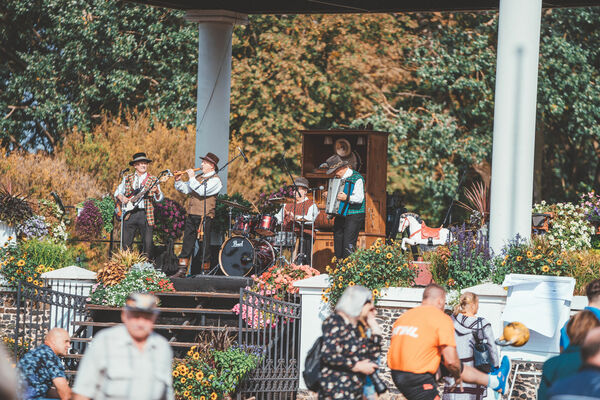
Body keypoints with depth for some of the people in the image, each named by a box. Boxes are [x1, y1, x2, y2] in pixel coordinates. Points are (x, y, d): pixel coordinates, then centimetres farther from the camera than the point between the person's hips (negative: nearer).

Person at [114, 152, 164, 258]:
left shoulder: (153, 180, 9)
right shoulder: (127, 179, 14)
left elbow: (159, 199, 3)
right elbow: (117, 192, 18)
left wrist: (157, 192, -19)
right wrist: (121, 197, -4)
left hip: (145, 214, -1)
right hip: (129, 213, 1)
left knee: (147, 244, -5)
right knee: (126, 244, 0)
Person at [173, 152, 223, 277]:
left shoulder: (215, 180, -5)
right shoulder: (199, 177, 19)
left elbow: (202, 191, -19)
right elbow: (185, 189, 19)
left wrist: (192, 178, -14)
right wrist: (178, 181, 2)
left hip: (204, 216, -7)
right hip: (191, 215, 7)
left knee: (204, 245, -2)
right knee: (187, 242, 5)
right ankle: (182, 270, 6)